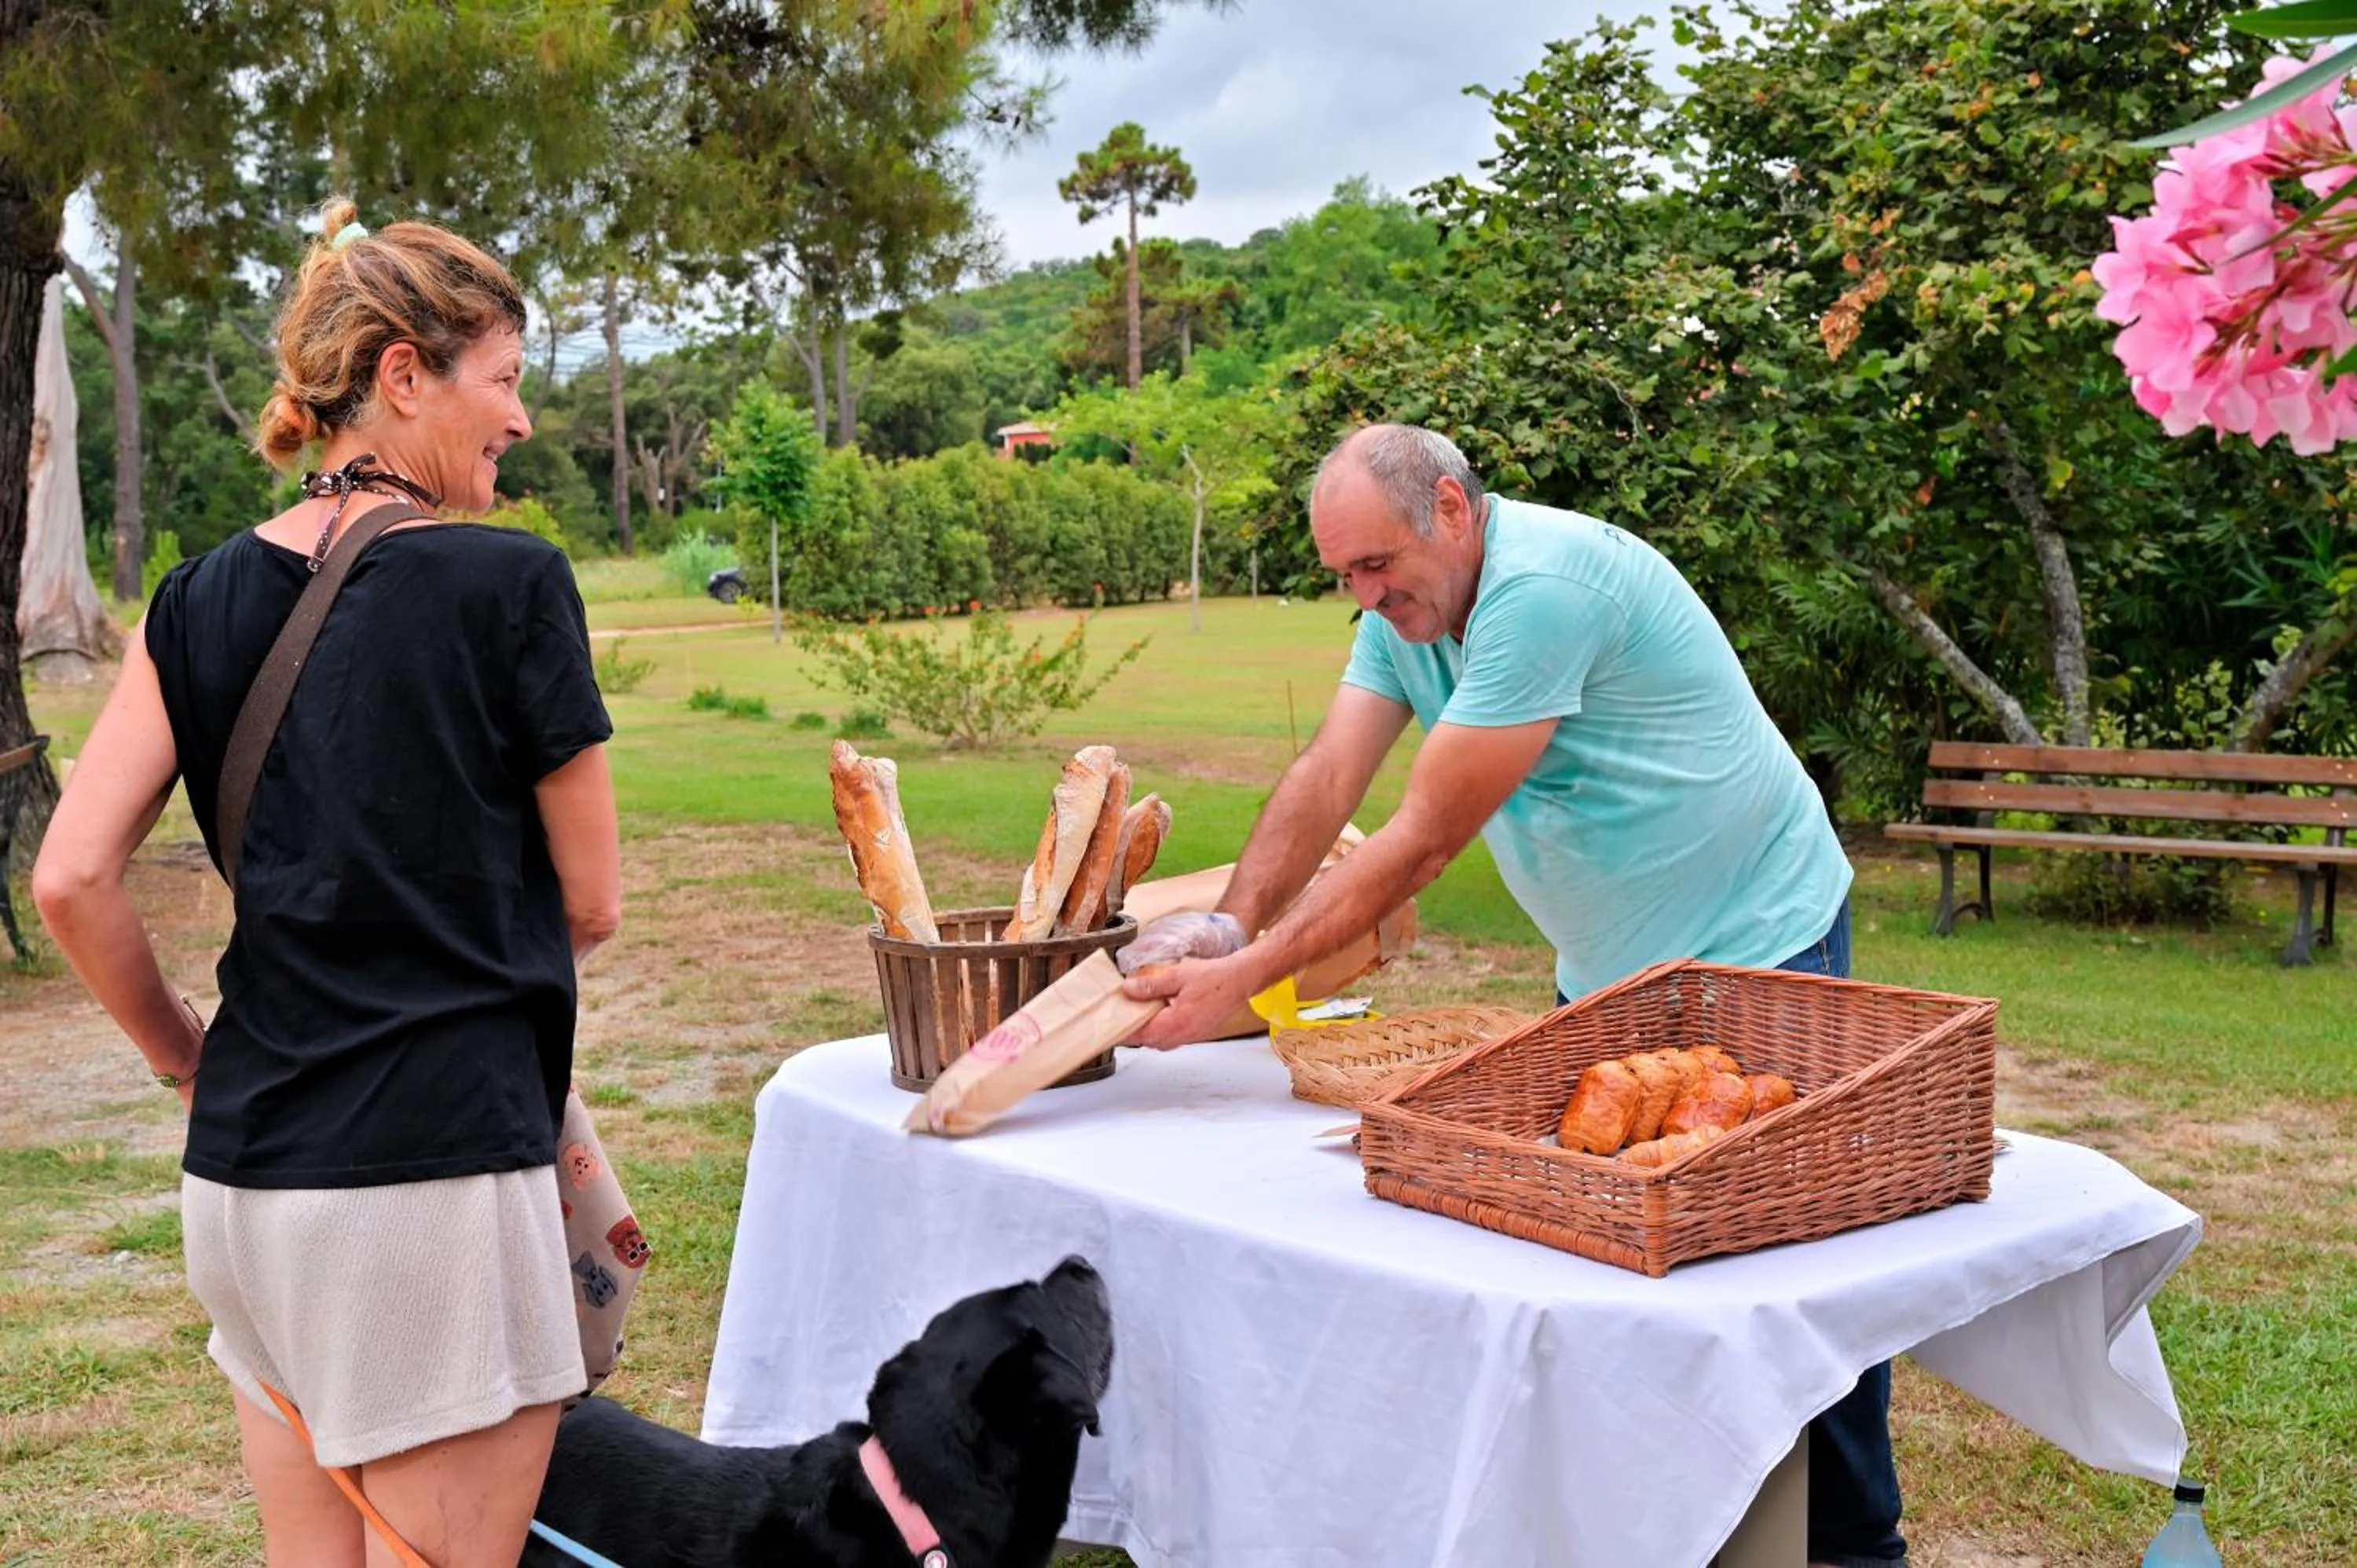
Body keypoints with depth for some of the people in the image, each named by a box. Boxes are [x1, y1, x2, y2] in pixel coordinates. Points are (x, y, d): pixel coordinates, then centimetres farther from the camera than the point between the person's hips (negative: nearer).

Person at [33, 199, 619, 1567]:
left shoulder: (204, 601, 5)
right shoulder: (510, 584, -10)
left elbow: (71, 881, 1)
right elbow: (593, 904, -3)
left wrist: (183, 1054, 15)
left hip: (245, 1171, 6)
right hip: (437, 1171, -6)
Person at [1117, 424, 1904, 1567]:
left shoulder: (1542, 586, -28)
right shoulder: (1407, 605, 0)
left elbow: (1426, 839, -29)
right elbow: (1326, 780, -6)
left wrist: (1246, 979, -26)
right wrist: (1228, 925, -21)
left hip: (1758, 948, -8)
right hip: (1607, 963, 8)